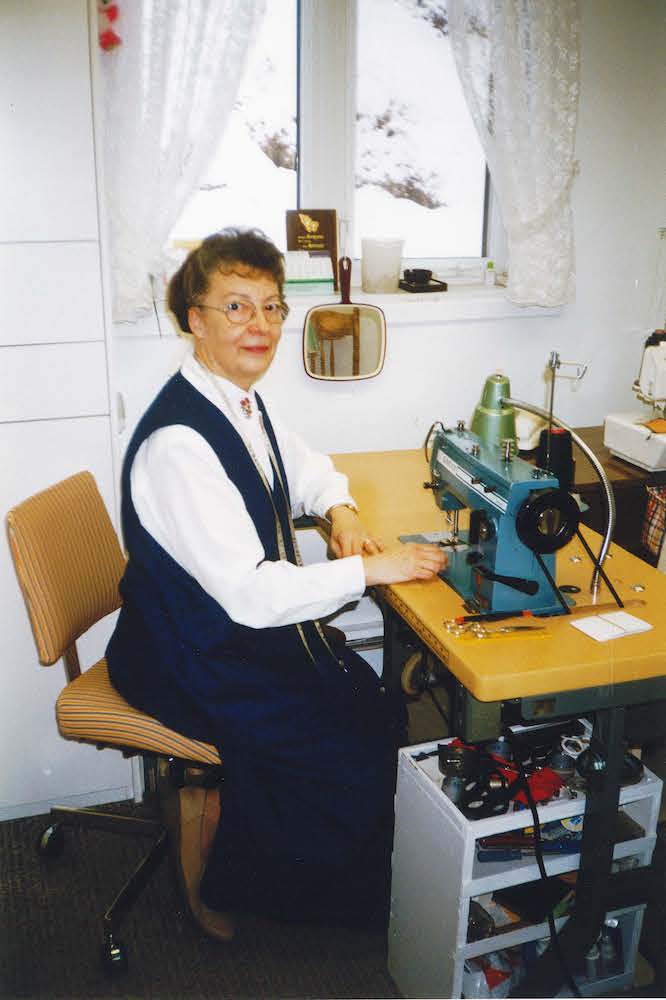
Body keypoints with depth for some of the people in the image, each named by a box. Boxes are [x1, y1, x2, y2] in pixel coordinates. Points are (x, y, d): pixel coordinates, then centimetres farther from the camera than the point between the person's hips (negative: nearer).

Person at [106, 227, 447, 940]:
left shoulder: (243, 402, 2)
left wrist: (339, 509, 0)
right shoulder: (178, 442, -27)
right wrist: (369, 568, -22)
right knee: (349, 753, -12)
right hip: (194, 660, -8)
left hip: (256, 625, 9)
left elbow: (305, 468, 22)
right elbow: (251, 592, -29)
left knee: (384, 714, -3)